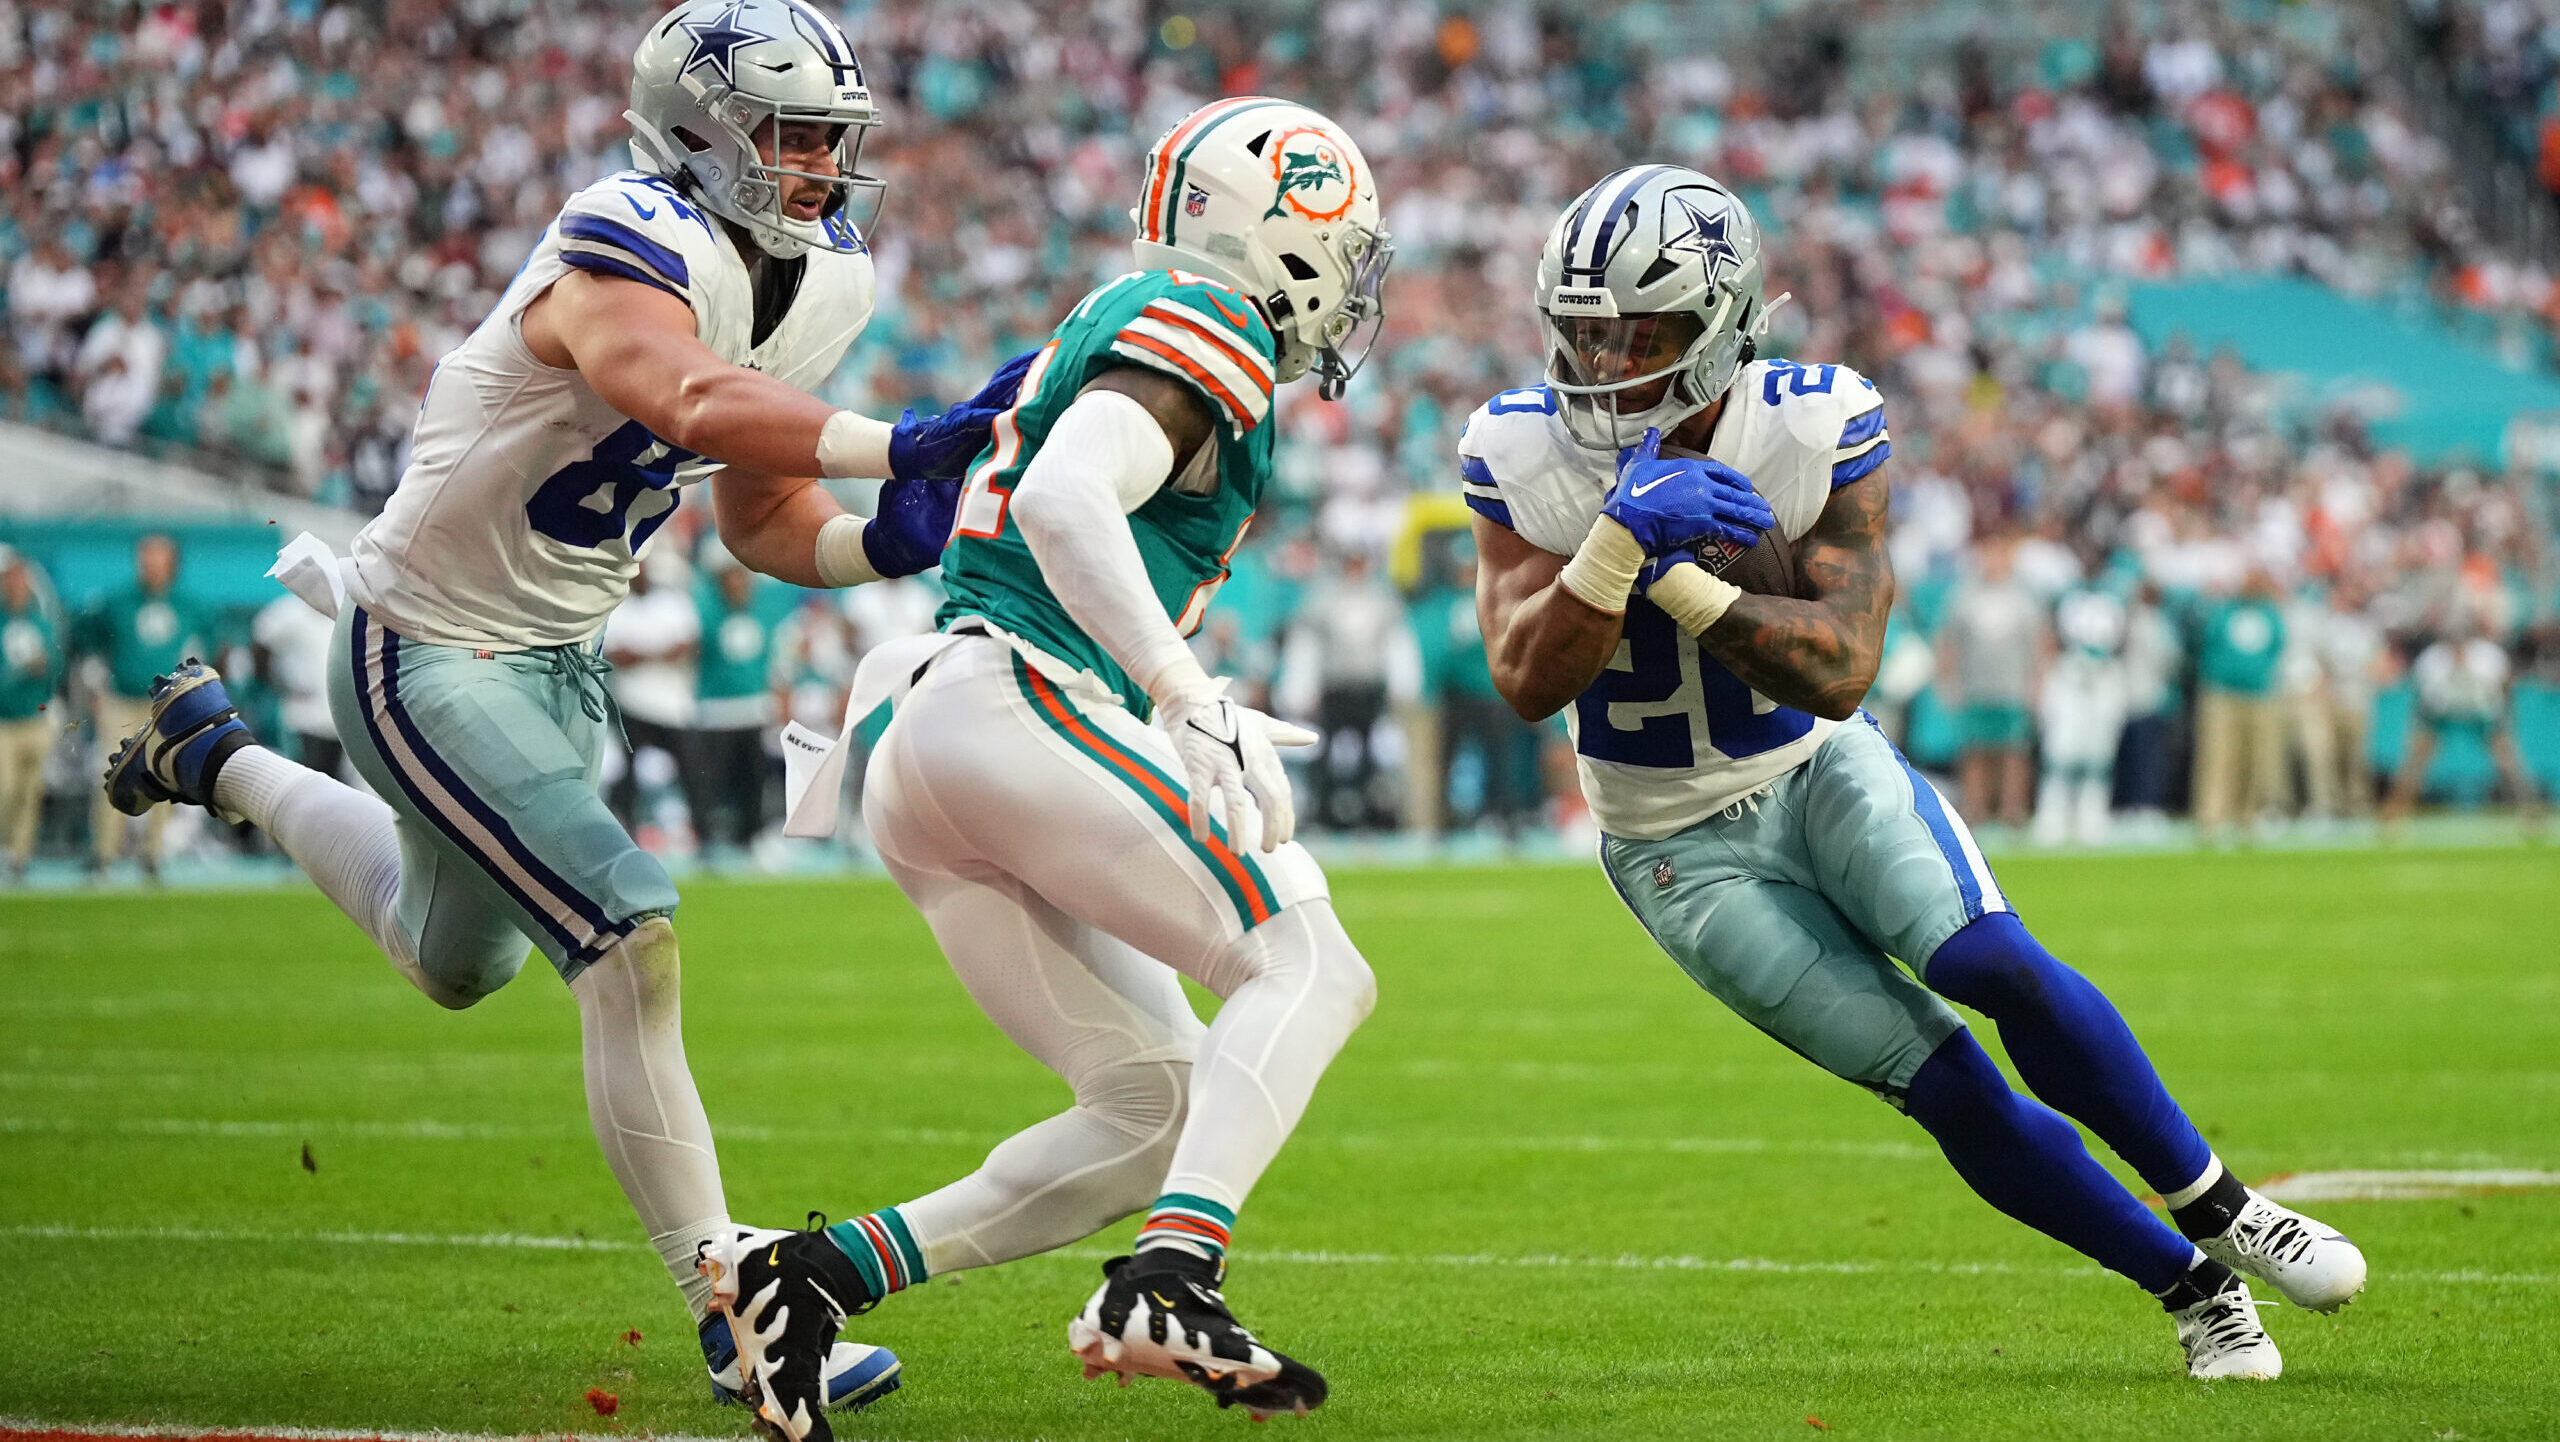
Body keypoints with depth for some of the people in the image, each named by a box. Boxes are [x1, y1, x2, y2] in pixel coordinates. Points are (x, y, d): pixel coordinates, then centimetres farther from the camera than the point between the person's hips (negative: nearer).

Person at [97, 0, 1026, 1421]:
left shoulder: (806, 280, 0)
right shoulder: (624, 264, -28)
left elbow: (761, 524, 6)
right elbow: (702, 412, -50)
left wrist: (883, 543, -14)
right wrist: (911, 448, -55)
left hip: (553, 660, 10)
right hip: (425, 652, -10)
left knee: (456, 964, 29)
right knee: (630, 944, -19)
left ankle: (220, 761, 51)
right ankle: (732, 1316, -14)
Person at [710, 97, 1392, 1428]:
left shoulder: (1115, 328, 28)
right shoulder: (1206, 331, -2)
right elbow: (1066, 500, -19)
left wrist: (1203, 734, 24)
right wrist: (1191, 703, -24)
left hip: (911, 766, 9)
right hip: (1009, 702, -9)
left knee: (1154, 1107, 7)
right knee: (1307, 969, -10)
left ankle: (818, 1275, -2)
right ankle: (1167, 1288, -29)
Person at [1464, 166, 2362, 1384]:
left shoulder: (1817, 433, -18)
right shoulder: (1522, 454, -16)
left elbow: (1838, 672, -24)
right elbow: (1528, 684, -22)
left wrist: (1672, 580, -35)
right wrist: (1620, 540, -37)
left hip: (1821, 770, 0)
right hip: (1680, 849, 0)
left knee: (1993, 964, -26)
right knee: (1944, 1085, -10)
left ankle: (2221, 1213, -7)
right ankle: (2192, 1289, 4)